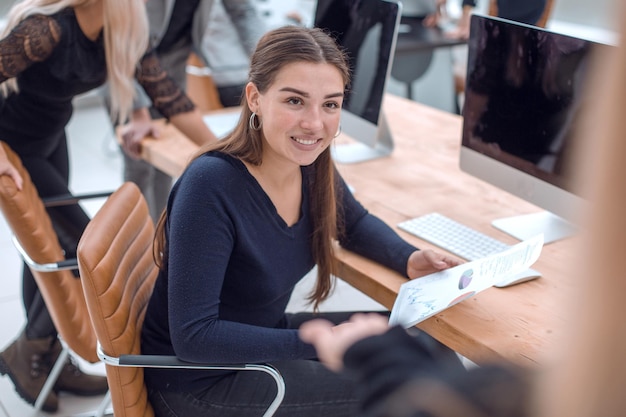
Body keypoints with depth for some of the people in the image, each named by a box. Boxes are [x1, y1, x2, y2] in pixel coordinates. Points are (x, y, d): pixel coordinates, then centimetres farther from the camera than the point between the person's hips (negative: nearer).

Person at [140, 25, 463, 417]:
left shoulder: (311, 164, -8)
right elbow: (194, 337, -28)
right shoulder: (211, 185, -29)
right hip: (198, 378, -7)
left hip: (263, 336, 7)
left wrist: (410, 259, -6)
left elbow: (356, 223, 13)